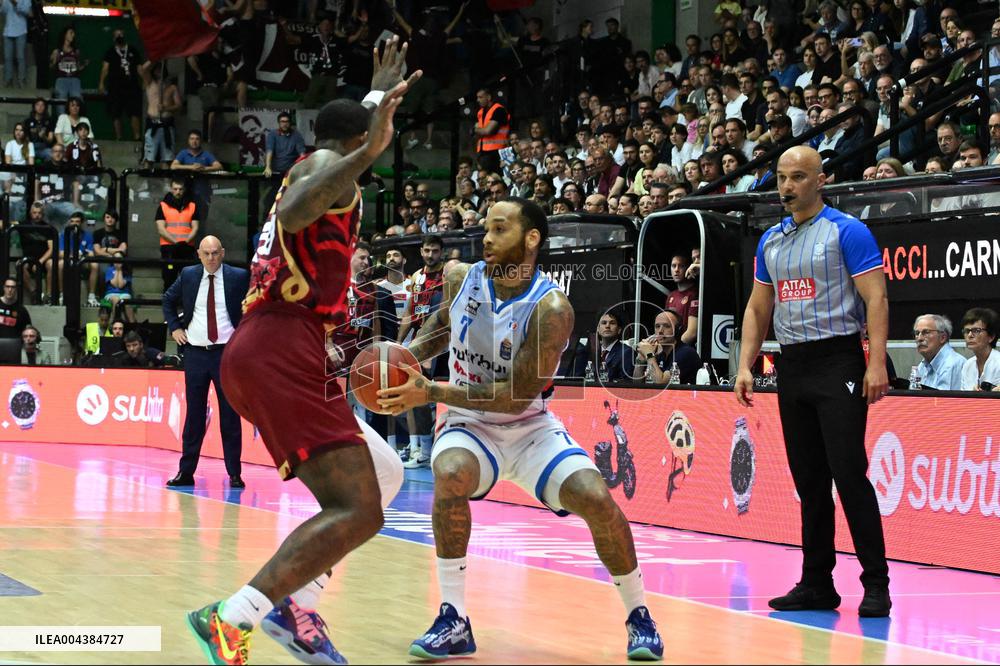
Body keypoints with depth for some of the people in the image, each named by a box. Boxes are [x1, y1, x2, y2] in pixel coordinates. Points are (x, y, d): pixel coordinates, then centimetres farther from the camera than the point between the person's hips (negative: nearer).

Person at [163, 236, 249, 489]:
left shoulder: (238, 277, -2)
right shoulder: (188, 276, 6)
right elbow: (168, 300, 21)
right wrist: (174, 327, 10)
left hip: (227, 353, -2)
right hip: (195, 353, 2)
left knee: (230, 415, 1)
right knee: (194, 414, 6)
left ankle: (234, 474, 5)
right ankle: (186, 472, 10)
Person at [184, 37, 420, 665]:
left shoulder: (323, 165, 27)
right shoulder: (322, 165, -1)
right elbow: (293, 215, -25)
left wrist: (377, 95, 61)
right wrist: (370, 152, -26)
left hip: (265, 352, 10)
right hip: (282, 349, -10)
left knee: (378, 477, 21)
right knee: (357, 512, -19)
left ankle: (296, 608, 11)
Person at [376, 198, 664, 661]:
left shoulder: (551, 308, -24)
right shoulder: (461, 278, -8)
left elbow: (519, 395, -27)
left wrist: (431, 392, -31)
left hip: (531, 427, -2)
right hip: (470, 425, 2)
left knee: (595, 497, -22)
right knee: (450, 473, -32)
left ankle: (639, 615, 4)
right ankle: (453, 621, -22)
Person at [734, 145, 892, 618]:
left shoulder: (847, 232, -6)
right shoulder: (771, 241, 14)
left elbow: (875, 299, -11)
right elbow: (758, 308, 19)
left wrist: (877, 365, -20)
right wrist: (745, 365, 8)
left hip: (838, 363, -7)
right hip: (792, 366, 7)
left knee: (849, 473, -11)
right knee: (809, 480, 8)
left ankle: (876, 584, -7)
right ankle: (817, 583, 14)